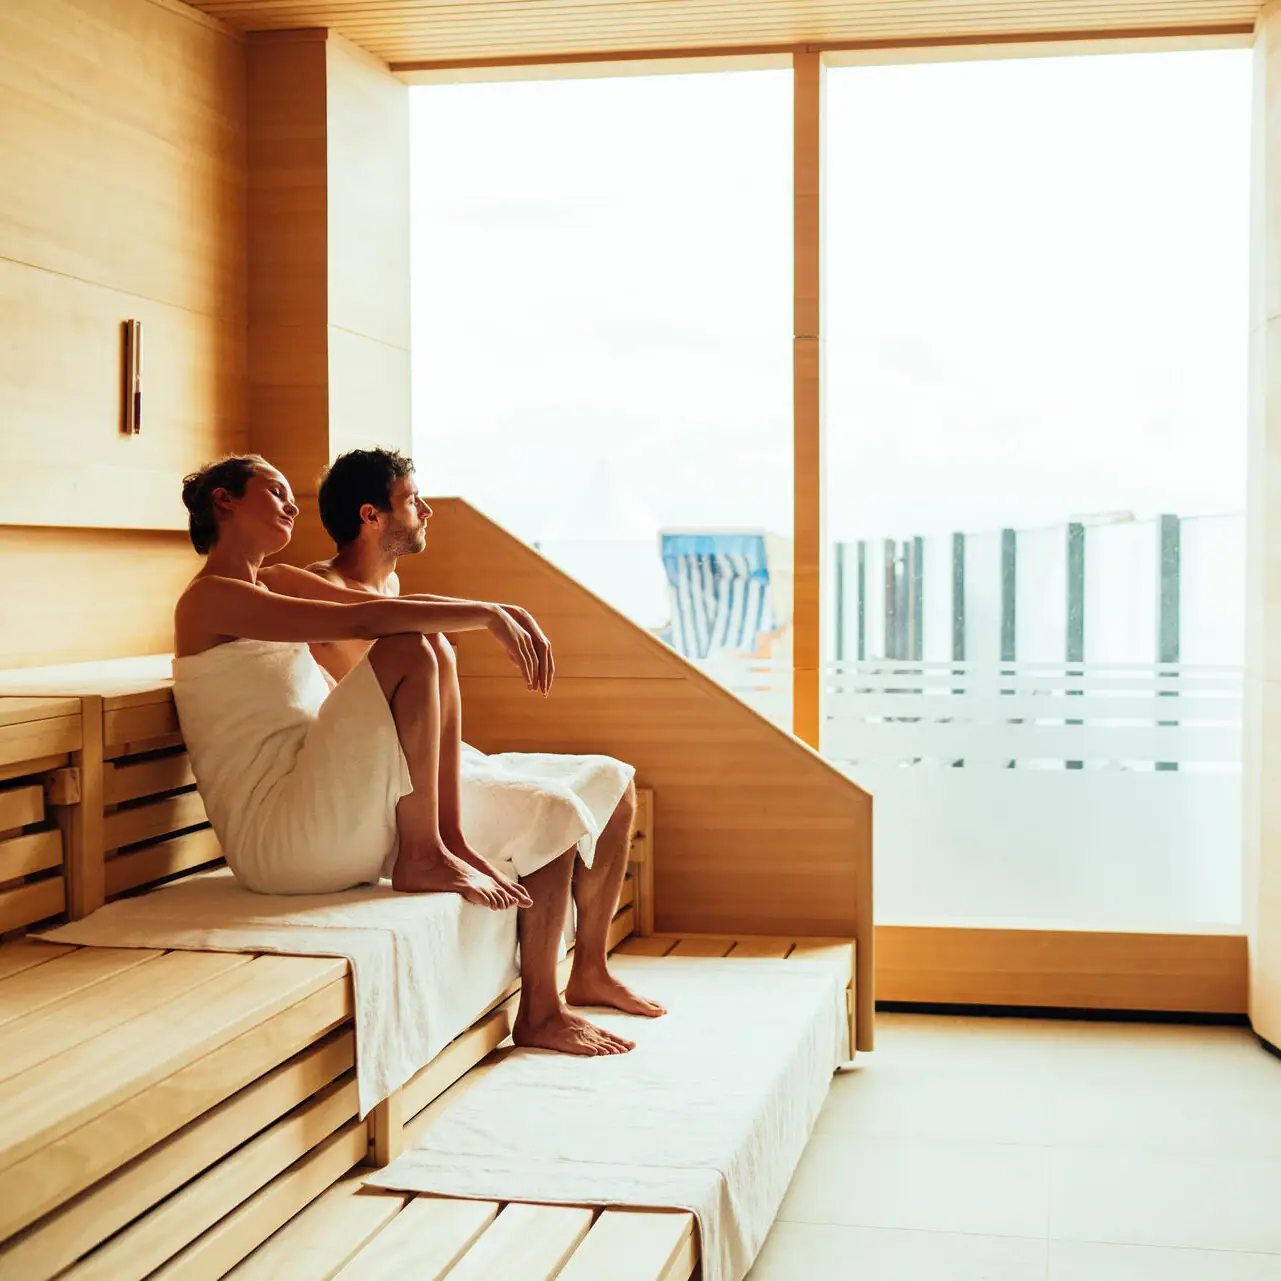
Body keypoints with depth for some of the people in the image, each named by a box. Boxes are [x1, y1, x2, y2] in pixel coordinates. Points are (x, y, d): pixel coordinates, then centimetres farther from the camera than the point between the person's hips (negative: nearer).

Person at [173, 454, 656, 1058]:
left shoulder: (272, 586, 23)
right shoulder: (210, 598, -6)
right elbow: (364, 620, -19)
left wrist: (508, 615, 0)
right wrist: (487, 615, -13)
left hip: (343, 823, 9)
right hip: (277, 840, -9)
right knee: (409, 651, -25)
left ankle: (541, 1013, 12)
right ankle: (423, 858, -15)